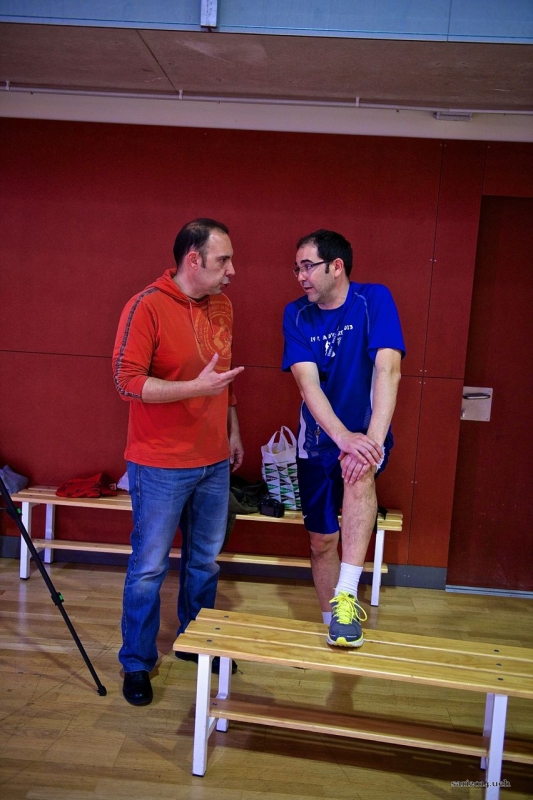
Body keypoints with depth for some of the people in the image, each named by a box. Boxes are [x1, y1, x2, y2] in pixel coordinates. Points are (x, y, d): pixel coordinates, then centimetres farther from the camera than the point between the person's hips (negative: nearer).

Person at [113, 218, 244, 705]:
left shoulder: (221, 306, 6)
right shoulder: (147, 307, -15)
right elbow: (128, 381, -20)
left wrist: (233, 431, 19)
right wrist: (196, 388, -28)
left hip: (214, 463, 7)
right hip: (161, 467, -6)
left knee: (205, 560, 18)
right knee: (149, 568, 7)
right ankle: (137, 662, 26)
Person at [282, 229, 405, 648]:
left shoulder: (375, 300, -12)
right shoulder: (296, 315, -5)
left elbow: (388, 371, -24)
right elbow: (308, 383, -18)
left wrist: (373, 440, -36)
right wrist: (344, 437, -34)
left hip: (365, 434, -3)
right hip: (318, 440, 3)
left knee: (359, 471, -37)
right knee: (322, 540, 8)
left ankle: (347, 597, -32)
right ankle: (332, 627, 29)